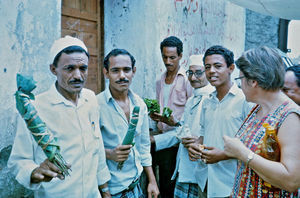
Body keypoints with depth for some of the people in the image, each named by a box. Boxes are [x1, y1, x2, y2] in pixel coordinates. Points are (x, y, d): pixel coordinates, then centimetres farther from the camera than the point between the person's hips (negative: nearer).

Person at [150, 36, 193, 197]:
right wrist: (155, 116, 2)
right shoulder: (160, 81, 14)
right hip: (162, 139, 6)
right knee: (164, 184, 11)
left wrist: (176, 122, -22)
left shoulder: (187, 79, -7)